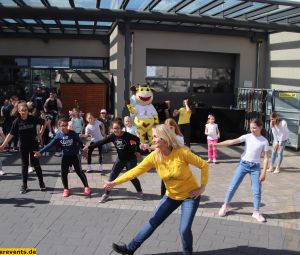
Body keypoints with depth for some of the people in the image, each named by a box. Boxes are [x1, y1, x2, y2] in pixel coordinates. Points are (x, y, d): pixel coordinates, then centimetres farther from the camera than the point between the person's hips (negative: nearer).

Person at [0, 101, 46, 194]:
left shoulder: (33, 119, -12)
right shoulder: (16, 122, -9)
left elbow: (44, 123, 3)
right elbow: (11, 134, -9)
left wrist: (41, 133, -4)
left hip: (33, 145, -1)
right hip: (23, 146, 2)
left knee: (36, 164, 4)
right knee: (24, 165, 10)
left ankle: (41, 183, 20)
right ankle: (24, 185, 21)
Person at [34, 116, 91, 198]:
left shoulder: (72, 133, -16)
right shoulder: (58, 135, -10)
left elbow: (80, 142, -5)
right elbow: (50, 145, -9)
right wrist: (40, 152, -14)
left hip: (74, 155, -2)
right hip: (65, 156, 3)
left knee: (79, 171, 2)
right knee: (64, 173, 3)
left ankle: (87, 187, 15)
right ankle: (66, 189, 21)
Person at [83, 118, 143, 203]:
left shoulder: (127, 135, -21)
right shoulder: (113, 136, -10)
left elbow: (137, 139, -10)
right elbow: (101, 142, -13)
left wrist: (137, 151, -7)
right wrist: (89, 147, -19)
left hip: (131, 159, -4)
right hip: (120, 159, 4)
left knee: (132, 177, 3)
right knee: (112, 176, 2)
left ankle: (140, 192, 29)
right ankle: (106, 194, 13)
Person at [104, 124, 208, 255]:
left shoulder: (182, 152, -27)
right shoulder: (154, 156, -16)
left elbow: (204, 165, -17)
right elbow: (136, 170, -19)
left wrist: (202, 187, -14)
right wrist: (114, 182, -28)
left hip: (190, 195, -4)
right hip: (171, 195, 4)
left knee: (184, 229, -9)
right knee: (153, 222, 8)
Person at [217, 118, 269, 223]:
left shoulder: (264, 141, -6)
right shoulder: (247, 137, -4)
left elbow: (266, 158, -5)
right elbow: (232, 141, -14)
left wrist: (263, 173, -11)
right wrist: (217, 144, -25)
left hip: (255, 167, -1)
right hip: (243, 164, 1)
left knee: (257, 191, 0)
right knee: (233, 186, 3)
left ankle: (256, 212, 18)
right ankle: (225, 206, 19)